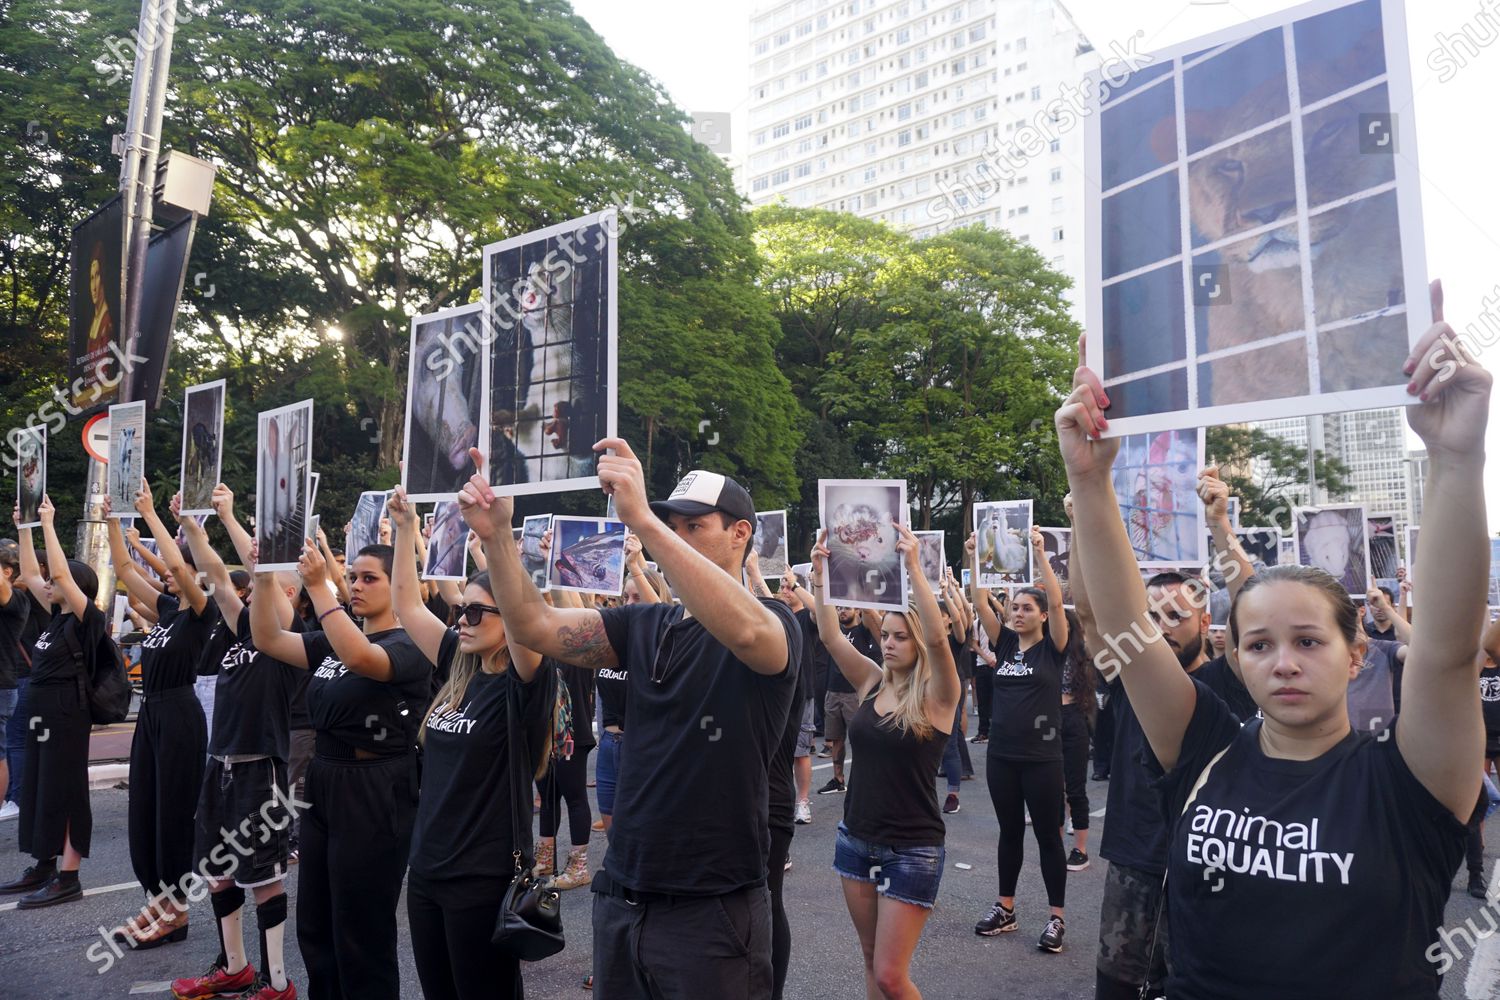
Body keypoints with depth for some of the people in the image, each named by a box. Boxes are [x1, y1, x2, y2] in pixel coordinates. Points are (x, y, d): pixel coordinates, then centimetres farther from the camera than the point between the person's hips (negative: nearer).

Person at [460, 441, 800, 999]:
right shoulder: (644, 625, 6)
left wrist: (642, 520, -39)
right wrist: (496, 536, -16)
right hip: (621, 898, 6)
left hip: (712, 910, -5)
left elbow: (745, 631, -34)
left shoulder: (774, 622, -10)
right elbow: (534, 627, -1)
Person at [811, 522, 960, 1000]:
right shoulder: (872, 683, 3)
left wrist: (913, 568, -34)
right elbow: (830, 635, -6)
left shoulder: (937, 695, -10)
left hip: (912, 849, -5)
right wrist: (820, 573, -17)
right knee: (871, 960, 15)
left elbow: (938, 637, -29)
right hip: (856, 840, 6)